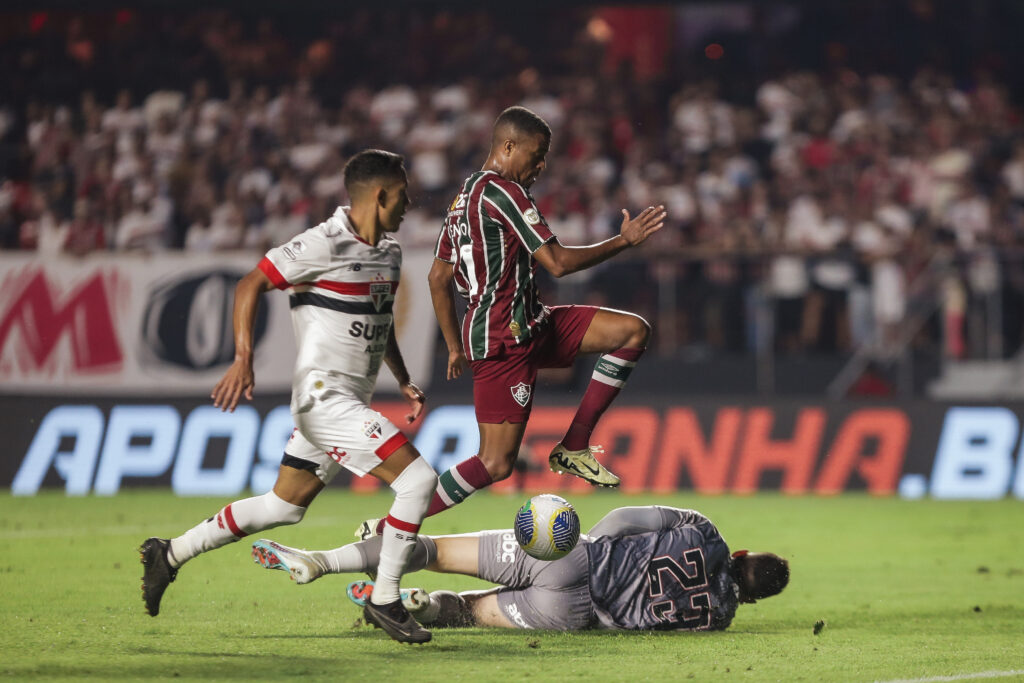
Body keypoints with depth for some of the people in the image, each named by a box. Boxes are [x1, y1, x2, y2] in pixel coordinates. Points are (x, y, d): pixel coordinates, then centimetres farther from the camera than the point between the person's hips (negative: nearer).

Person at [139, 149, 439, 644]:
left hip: (351, 400, 10)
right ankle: (384, 601, -10)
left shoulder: (389, 252, 13)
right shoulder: (325, 245, -15)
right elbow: (251, 284, -11)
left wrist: (404, 382, 24)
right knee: (418, 478, -18)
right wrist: (243, 359, -19)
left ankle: (170, 554, 29)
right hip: (324, 395, -10)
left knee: (284, 507, 17)